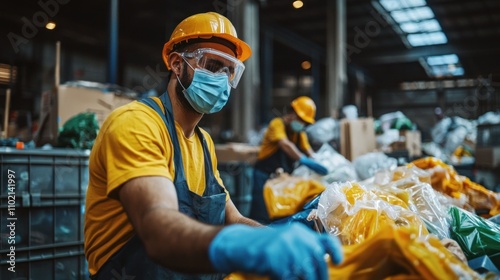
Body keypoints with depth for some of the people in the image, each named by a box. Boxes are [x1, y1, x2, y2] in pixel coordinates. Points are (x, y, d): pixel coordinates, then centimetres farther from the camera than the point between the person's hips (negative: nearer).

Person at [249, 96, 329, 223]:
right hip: (266, 173, -7)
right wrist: (304, 160, -41)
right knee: (262, 214, -12)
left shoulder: (300, 132, 14)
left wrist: (317, 163, -17)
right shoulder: (277, 123, -12)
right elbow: (285, 144, -29)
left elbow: (308, 150, 3)